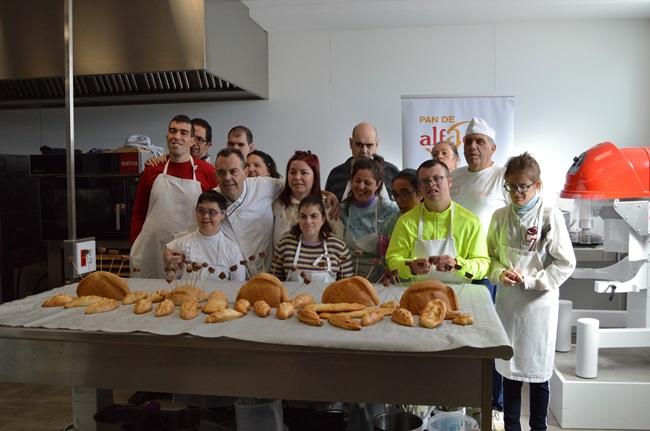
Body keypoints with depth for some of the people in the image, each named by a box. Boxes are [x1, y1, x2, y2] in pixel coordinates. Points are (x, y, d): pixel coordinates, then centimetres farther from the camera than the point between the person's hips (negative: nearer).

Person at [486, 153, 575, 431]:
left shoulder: (550, 216, -9)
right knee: (509, 368, 13)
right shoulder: (500, 216, 2)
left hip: (539, 301, -3)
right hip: (507, 300, 3)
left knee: (538, 370, 9)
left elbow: (565, 263, -7)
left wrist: (530, 280, -13)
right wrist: (500, 273, -9)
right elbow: (491, 255, 10)